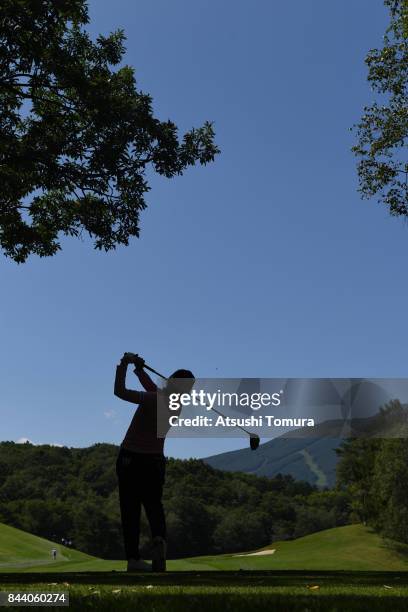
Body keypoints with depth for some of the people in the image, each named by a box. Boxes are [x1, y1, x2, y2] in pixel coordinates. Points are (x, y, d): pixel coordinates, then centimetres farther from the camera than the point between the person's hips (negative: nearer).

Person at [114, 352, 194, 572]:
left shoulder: (154, 400, -21)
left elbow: (120, 391, -19)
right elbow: (153, 390, 11)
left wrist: (124, 365, -11)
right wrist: (139, 369, 5)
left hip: (130, 459, -4)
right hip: (155, 461, 4)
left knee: (130, 508, 7)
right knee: (154, 505, 16)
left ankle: (133, 558, 6)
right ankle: (159, 540, -13)